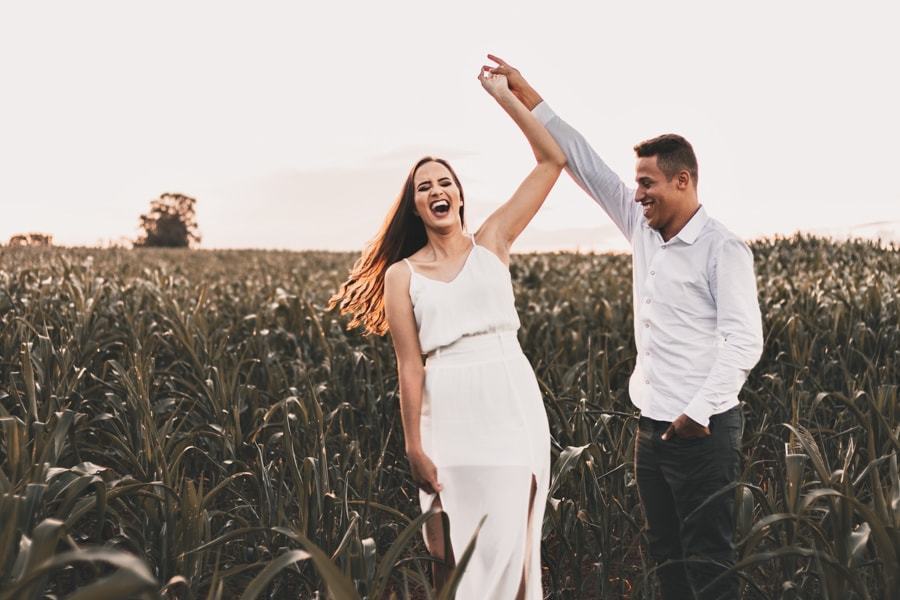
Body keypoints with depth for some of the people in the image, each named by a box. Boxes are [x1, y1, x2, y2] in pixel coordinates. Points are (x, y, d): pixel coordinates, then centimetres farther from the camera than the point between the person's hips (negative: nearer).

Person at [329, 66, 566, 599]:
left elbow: (553, 160, 3)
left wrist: (504, 94, 2)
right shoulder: (401, 274, 6)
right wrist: (414, 446, -4)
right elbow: (410, 365, 1)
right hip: (447, 413, 0)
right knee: (451, 553, 6)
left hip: (511, 404, 0)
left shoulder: (492, 243, 8)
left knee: (508, 546, 2)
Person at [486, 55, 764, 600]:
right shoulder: (643, 230, 8)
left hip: (702, 431, -8)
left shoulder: (722, 249, -12)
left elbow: (745, 341, -17)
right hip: (653, 428, 8)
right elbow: (583, 162, 9)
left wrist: (700, 412, -22)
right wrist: (525, 94, 7)